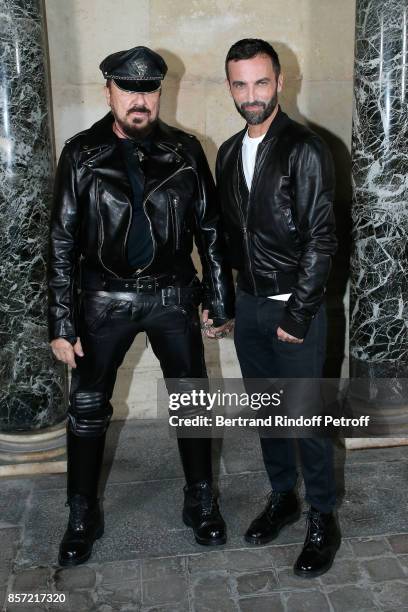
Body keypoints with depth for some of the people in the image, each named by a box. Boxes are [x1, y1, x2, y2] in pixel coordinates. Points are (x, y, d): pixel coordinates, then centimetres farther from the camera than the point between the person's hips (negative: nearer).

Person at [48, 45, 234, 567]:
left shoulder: (185, 151, -2)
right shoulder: (81, 153, -4)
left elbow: (210, 230, 4)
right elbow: (62, 242, -4)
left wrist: (219, 300, 3)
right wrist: (62, 323, -8)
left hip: (173, 296, 1)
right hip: (105, 299, 0)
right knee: (87, 408, 7)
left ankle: (201, 502, 31)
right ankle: (83, 515, 28)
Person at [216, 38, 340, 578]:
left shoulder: (305, 150, -11)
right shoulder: (229, 153, 8)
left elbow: (321, 238, -15)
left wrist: (297, 312, -17)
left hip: (295, 309, -6)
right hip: (248, 305, 6)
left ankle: (323, 520, 21)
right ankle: (282, 497, 35)